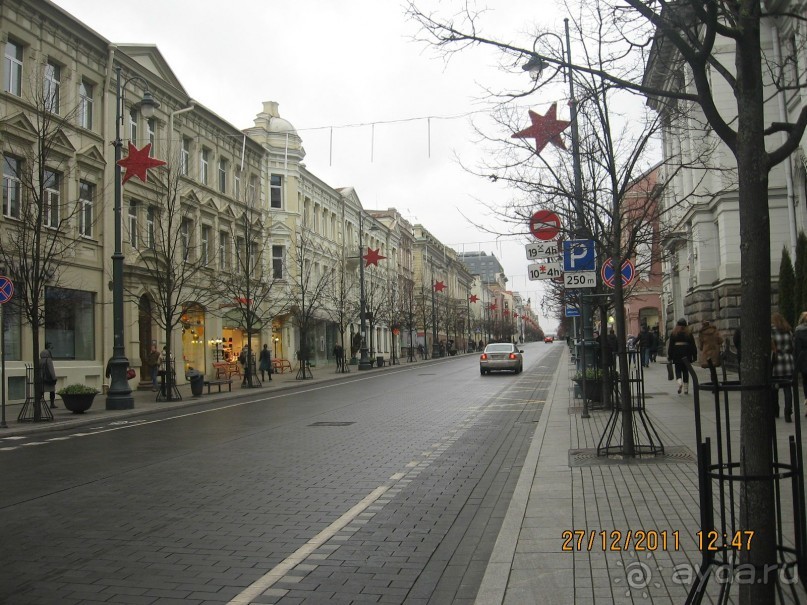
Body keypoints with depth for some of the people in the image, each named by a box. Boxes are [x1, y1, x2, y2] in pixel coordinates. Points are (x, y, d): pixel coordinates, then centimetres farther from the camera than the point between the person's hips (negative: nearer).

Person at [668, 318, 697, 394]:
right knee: (685, 370, 9)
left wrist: (669, 356, 3)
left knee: (678, 369, 7)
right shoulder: (688, 334, 3)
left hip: (676, 353, -1)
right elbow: (693, 345, 3)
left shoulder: (673, 334, 0)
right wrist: (694, 355, 8)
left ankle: (679, 382, -22)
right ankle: (686, 388, 10)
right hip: (686, 354, 1)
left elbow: (670, 345, -1)